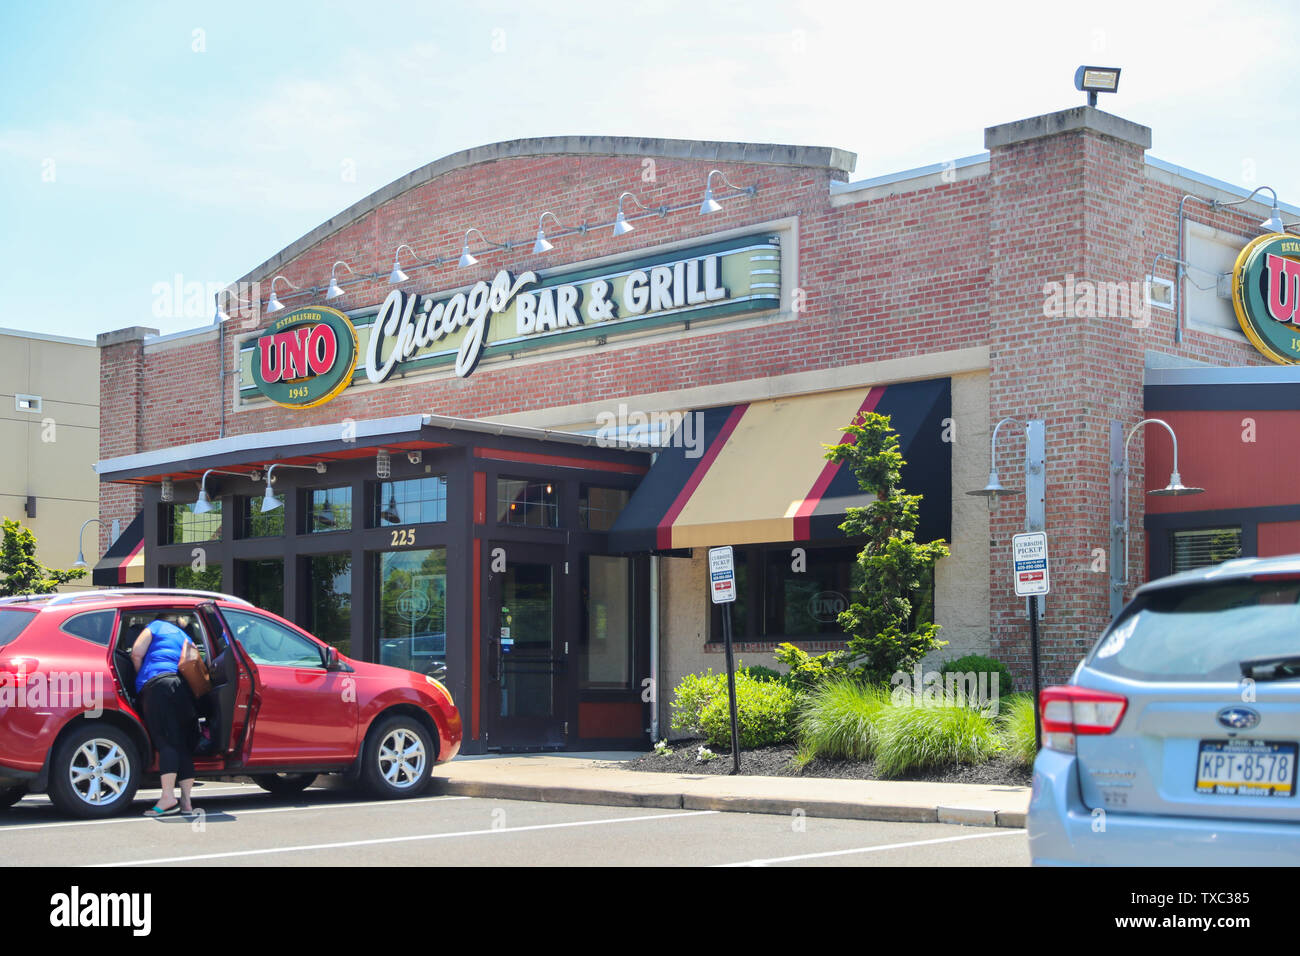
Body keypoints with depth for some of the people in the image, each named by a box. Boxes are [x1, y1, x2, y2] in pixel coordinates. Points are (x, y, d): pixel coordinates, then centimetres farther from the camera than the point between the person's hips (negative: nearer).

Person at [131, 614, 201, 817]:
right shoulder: (186, 638, 30)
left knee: (165, 742, -14)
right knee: (184, 746, 4)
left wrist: (141, 678, 22)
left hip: (156, 684, -5)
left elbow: (136, 653, 9)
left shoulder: (157, 625, 18)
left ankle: (168, 797, -25)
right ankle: (186, 801, 0)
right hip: (182, 686, 5)